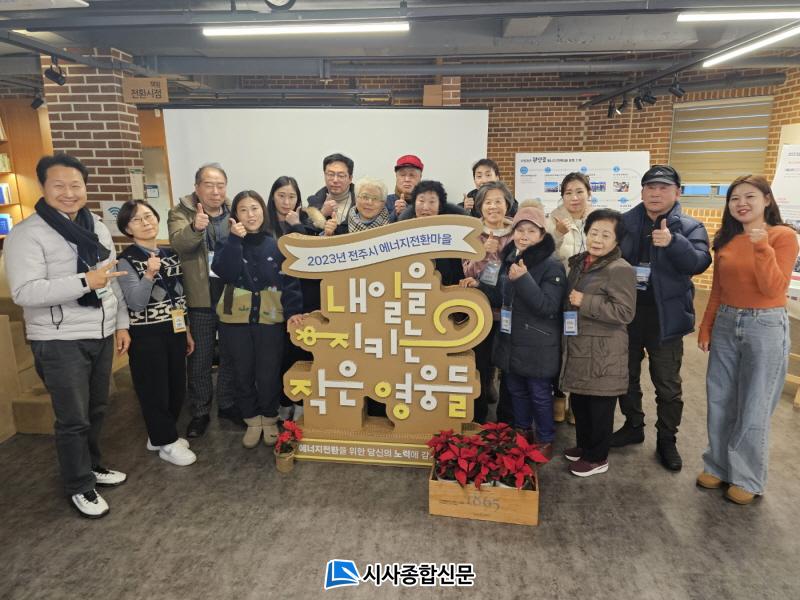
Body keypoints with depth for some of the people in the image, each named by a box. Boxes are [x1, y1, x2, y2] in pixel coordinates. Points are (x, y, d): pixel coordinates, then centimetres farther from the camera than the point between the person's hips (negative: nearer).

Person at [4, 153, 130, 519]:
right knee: (73, 419, 4)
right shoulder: (27, 234, -13)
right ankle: (79, 487, 23)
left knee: (97, 410, 19)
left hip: (101, 335, 6)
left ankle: (92, 465, 39)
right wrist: (85, 281, -27)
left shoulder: (97, 227, 8)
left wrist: (121, 323, 11)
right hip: (60, 342, -6)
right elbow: (24, 292, -22)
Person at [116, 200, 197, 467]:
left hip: (174, 331, 6)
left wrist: (187, 331, 15)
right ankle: (166, 442, 21)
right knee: (154, 390, 4)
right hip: (146, 335, -6)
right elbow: (136, 304, -19)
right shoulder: (125, 261, -10)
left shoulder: (170, 254, 7)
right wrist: (149, 275, -33)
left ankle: (161, 435, 33)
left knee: (177, 387, 13)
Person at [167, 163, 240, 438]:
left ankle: (227, 404, 33)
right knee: (200, 358, 10)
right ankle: (200, 411, 26)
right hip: (200, 298, -2)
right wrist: (195, 227, -43)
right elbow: (178, 243, -25)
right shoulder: (181, 213, -4)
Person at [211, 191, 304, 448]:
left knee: (269, 375, 7)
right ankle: (252, 420, 29)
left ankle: (269, 419, 29)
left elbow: (290, 281, -2)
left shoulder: (276, 244, 1)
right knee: (243, 375, 11)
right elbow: (225, 273, -15)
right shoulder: (230, 242, 3)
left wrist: (293, 310, -15)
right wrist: (235, 240, -21)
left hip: (269, 319, -1)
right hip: (235, 320, 1)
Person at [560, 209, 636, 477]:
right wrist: (570, 303, 8)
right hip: (578, 346, 8)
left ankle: (597, 457, 22)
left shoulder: (620, 270, -16)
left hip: (603, 352, -8)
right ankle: (584, 445, 38)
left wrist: (586, 303, -23)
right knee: (578, 400, 19)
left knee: (599, 406, 6)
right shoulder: (579, 262, 10)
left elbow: (625, 312, -22)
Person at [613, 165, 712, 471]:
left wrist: (673, 242, -36)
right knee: (627, 376, 17)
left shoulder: (690, 227, -4)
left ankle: (667, 440, 28)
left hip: (665, 317, -2)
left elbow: (700, 262, -20)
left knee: (667, 385, 10)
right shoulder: (624, 223, 3)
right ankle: (633, 426, 37)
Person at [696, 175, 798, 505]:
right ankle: (718, 465, 29)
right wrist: (705, 328, 9)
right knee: (720, 402, 12)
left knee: (754, 409, 5)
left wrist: (761, 246, -25)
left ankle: (747, 478, 23)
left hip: (765, 327, -5)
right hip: (726, 324, 5)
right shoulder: (725, 239, 6)